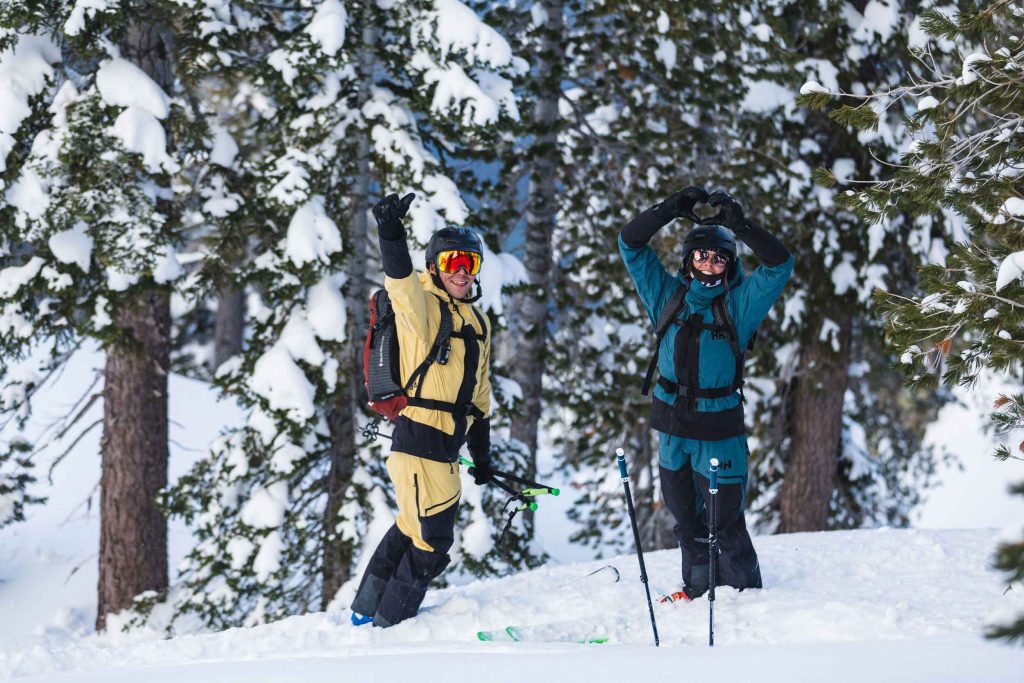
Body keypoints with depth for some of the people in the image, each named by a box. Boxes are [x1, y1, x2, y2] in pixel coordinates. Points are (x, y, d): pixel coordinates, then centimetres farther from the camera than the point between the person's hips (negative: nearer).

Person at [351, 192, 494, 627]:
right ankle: (388, 626, 9)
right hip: (418, 440, -9)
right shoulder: (423, 306, -8)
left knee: (412, 530, 20)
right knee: (432, 543, -6)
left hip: (446, 449, 9)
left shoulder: (477, 322, 16)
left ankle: (367, 612, 35)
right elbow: (401, 283, -32)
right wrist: (391, 234, -51)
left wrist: (482, 455, 23)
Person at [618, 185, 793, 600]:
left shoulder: (739, 303, -2)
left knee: (724, 521, -2)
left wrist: (740, 225, -22)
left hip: (719, 430, -4)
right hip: (672, 426, 4)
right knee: (686, 519, 14)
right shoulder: (668, 296, 6)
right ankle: (698, 589, 28)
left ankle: (745, 595, 9)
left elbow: (779, 264, -13)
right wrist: (669, 211, -9)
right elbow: (630, 244, 4)